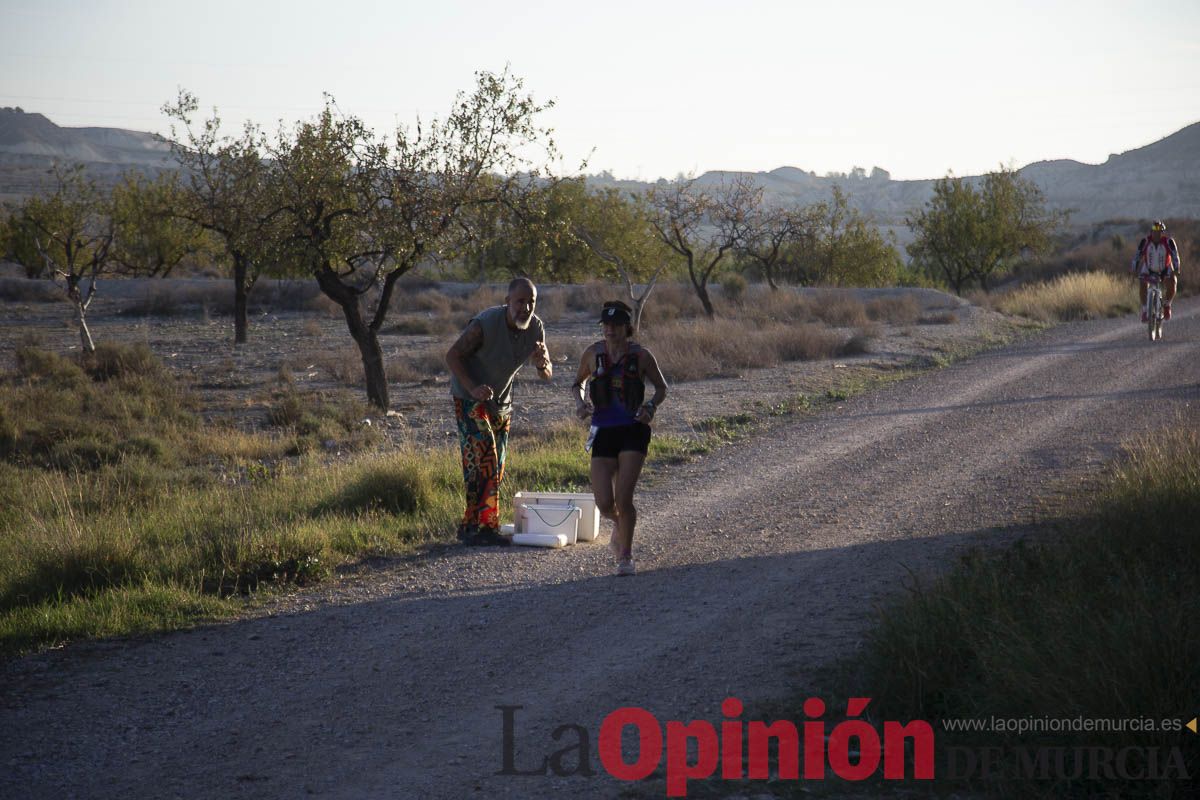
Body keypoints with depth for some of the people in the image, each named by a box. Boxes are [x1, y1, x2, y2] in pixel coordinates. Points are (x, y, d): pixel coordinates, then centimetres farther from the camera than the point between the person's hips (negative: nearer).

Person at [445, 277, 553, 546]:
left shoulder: (536, 328, -9)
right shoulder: (485, 324, -26)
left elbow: (547, 375, -5)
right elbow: (452, 355, -17)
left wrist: (541, 363, -30)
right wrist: (473, 388, -30)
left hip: (501, 402, 7)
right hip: (470, 399, -7)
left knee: (496, 468, 7)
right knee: (483, 461, -17)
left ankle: (471, 528, 15)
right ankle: (481, 527, -15)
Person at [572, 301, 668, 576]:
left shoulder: (641, 356, -3)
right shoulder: (593, 354, 2)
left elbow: (661, 388, 9)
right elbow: (577, 383, 18)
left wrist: (651, 406, -11)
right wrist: (580, 402, -3)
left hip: (633, 432, -2)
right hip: (603, 432, 2)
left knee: (623, 499, -13)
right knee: (604, 504, -6)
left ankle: (625, 556, 8)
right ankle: (619, 525, 32)